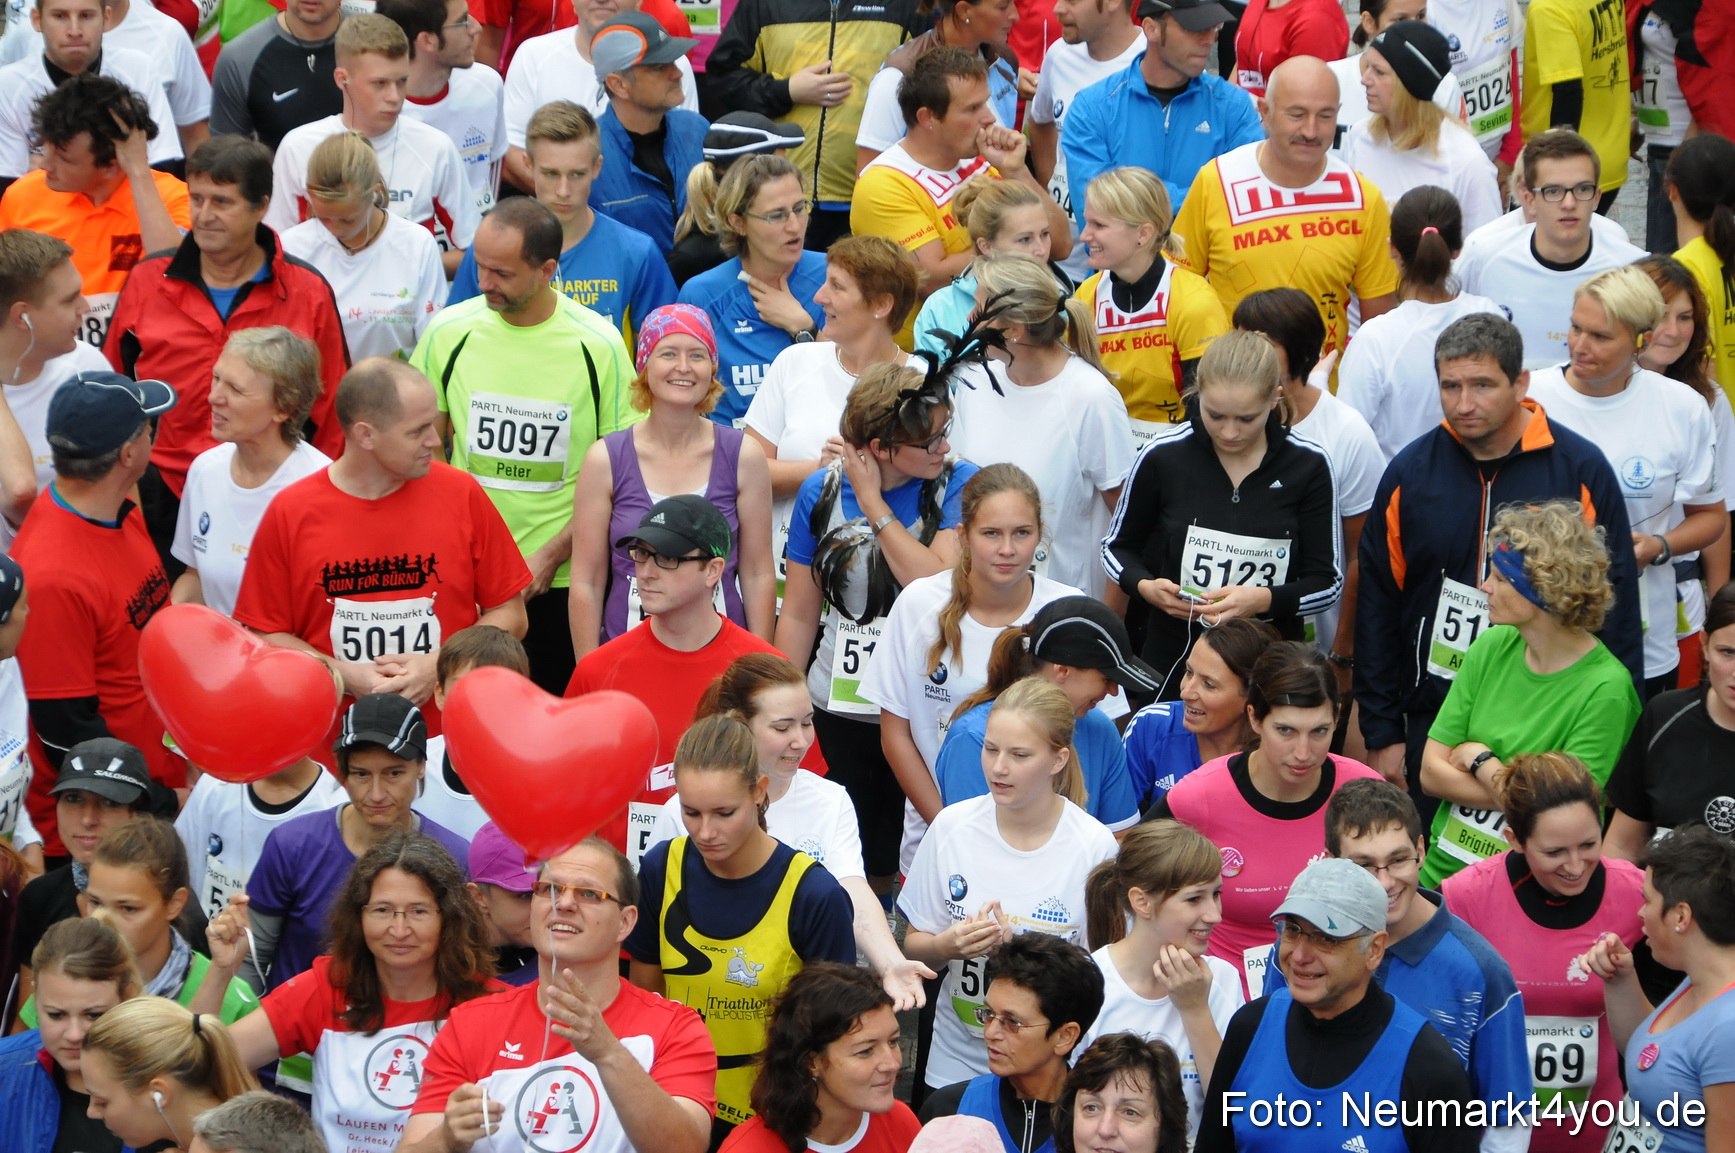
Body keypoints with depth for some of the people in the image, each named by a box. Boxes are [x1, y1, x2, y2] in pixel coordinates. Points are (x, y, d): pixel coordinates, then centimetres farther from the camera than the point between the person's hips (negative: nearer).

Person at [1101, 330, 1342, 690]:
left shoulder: (1308, 465, -7)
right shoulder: (1163, 457, -7)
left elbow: (1328, 582, -3)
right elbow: (1117, 547, 8)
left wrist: (1265, 600, -23)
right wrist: (1143, 586, -14)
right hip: (1173, 660, 0)